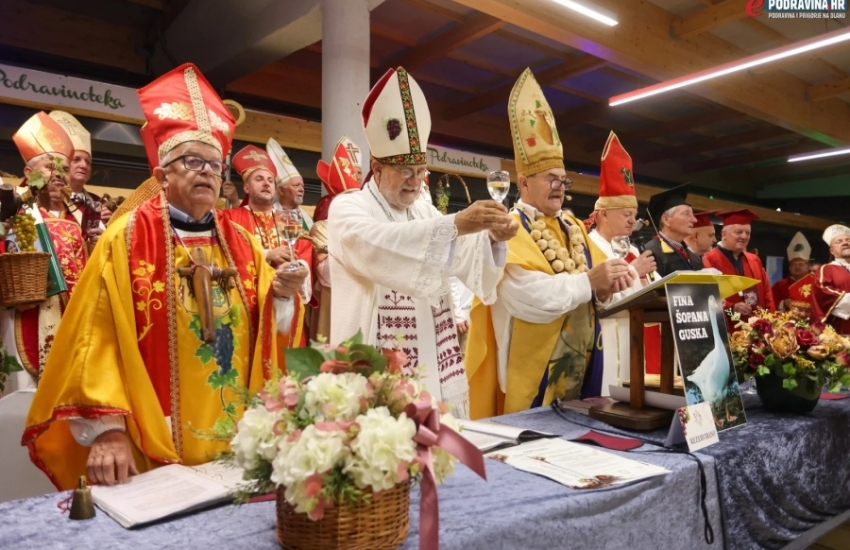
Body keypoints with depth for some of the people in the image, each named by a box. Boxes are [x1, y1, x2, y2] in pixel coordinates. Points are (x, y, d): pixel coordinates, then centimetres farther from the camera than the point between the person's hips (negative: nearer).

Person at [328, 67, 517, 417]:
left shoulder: (425, 212, 15)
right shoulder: (347, 209, -5)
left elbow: (465, 257, 2)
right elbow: (376, 245, -28)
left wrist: (493, 238, -19)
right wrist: (455, 224, -35)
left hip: (435, 364, 6)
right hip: (377, 368, -6)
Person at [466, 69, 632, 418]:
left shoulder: (574, 229, 13)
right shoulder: (508, 231, -12)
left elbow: (599, 270, 9)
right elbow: (529, 296, -25)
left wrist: (611, 280, -14)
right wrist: (589, 281, -20)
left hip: (581, 367, 7)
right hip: (533, 371, -7)